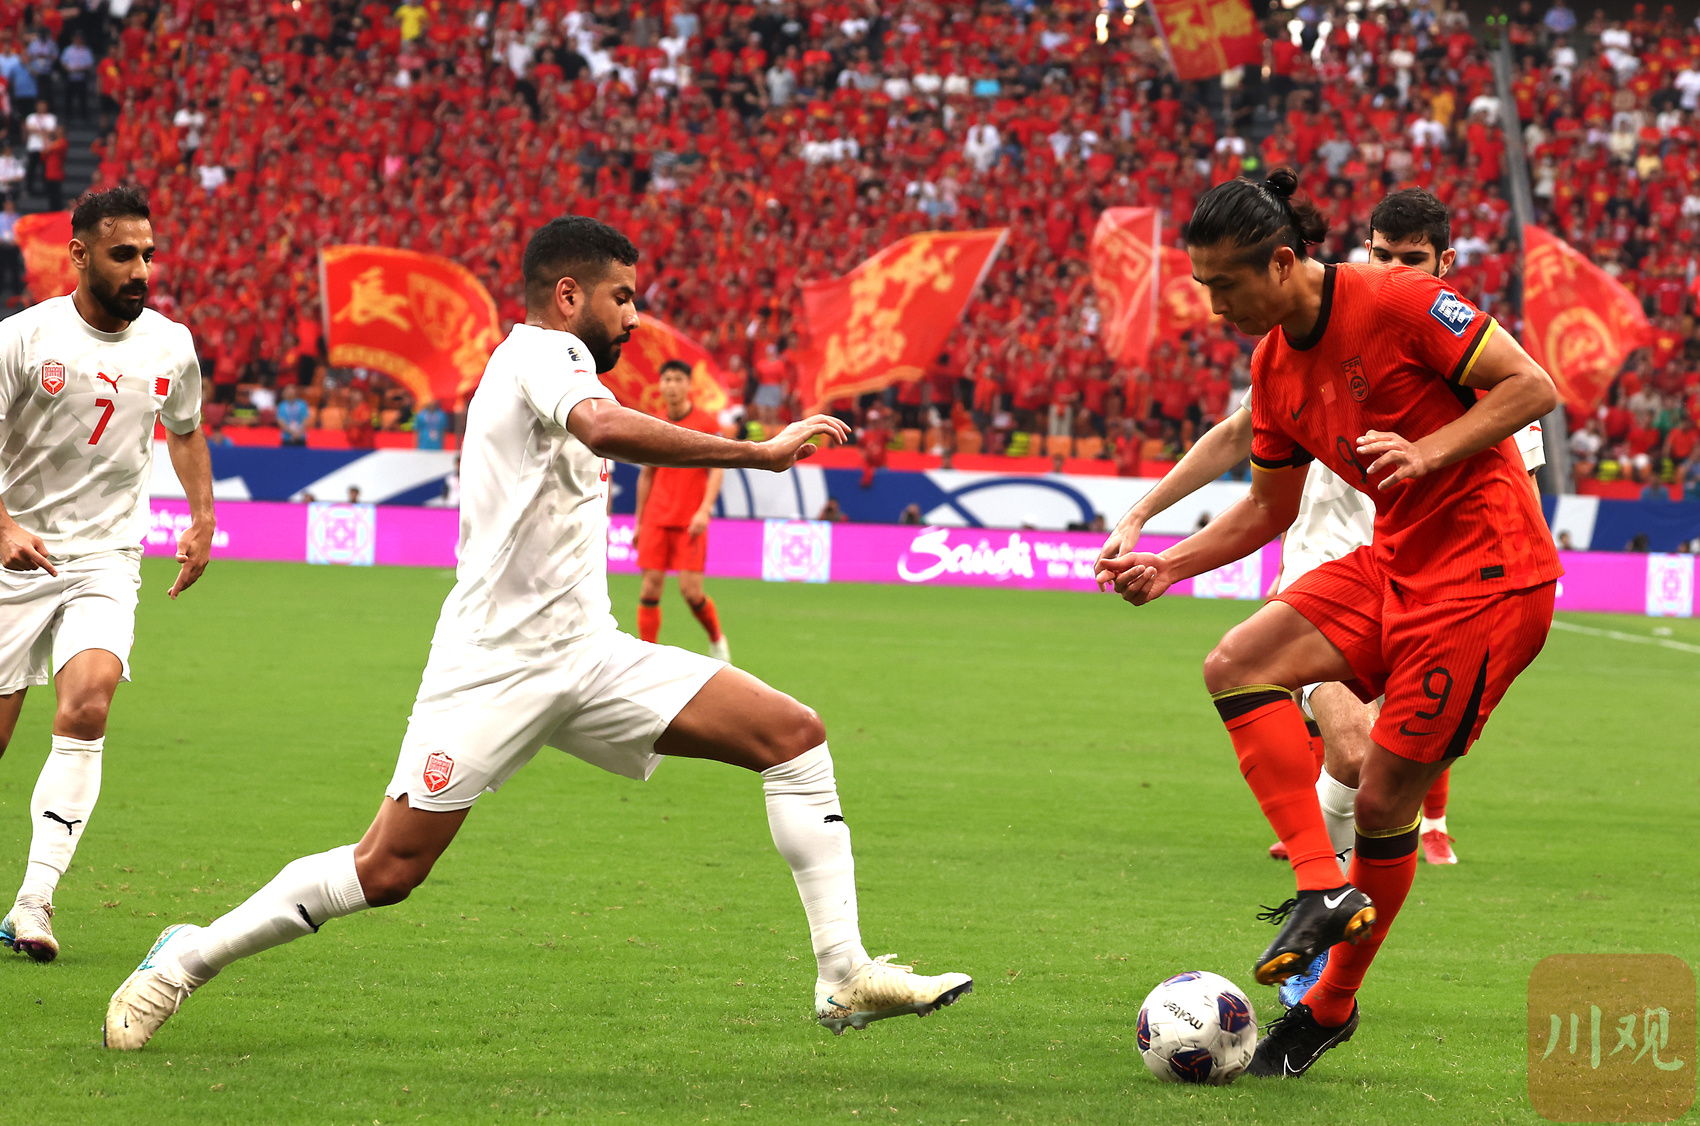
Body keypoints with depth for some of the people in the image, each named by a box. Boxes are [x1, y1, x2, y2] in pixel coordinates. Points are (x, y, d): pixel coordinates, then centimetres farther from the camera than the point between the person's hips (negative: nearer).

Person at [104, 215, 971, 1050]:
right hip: (497, 666, -9)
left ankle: (844, 975, -7)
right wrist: (758, 452, -33)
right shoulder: (543, 352, -10)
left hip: (587, 660, 9)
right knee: (388, 869, -10)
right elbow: (604, 427, -33)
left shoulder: (552, 364, 20)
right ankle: (189, 958, 10)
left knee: (794, 734, -5)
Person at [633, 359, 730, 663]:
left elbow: (717, 469, -4)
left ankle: (717, 640, 18)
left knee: (690, 591, -9)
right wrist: (639, 521, 15)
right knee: (650, 588, -5)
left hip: (691, 521, -3)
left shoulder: (706, 422, -2)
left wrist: (704, 510, -16)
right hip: (656, 520, 3)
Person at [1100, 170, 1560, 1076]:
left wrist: (1429, 451, -26)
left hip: (1486, 573, -8)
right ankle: (1322, 888, -12)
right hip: (1394, 561, 8)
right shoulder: (1274, 367, 7)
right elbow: (1269, 506, 19)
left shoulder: (1397, 303, -16)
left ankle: (1332, 1005, 14)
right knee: (1237, 667, -12)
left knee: (1384, 799, -4)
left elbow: (1532, 385, -14)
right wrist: (1166, 566, 7)